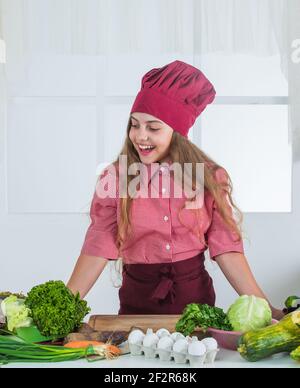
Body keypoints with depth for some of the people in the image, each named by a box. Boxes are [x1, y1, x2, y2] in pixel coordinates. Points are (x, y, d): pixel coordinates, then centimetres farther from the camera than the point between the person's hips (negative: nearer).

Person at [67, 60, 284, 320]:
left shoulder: (211, 177, -4)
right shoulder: (115, 178, -6)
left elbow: (225, 247, -5)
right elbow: (99, 246, -9)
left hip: (196, 297, 1)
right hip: (138, 301, 0)